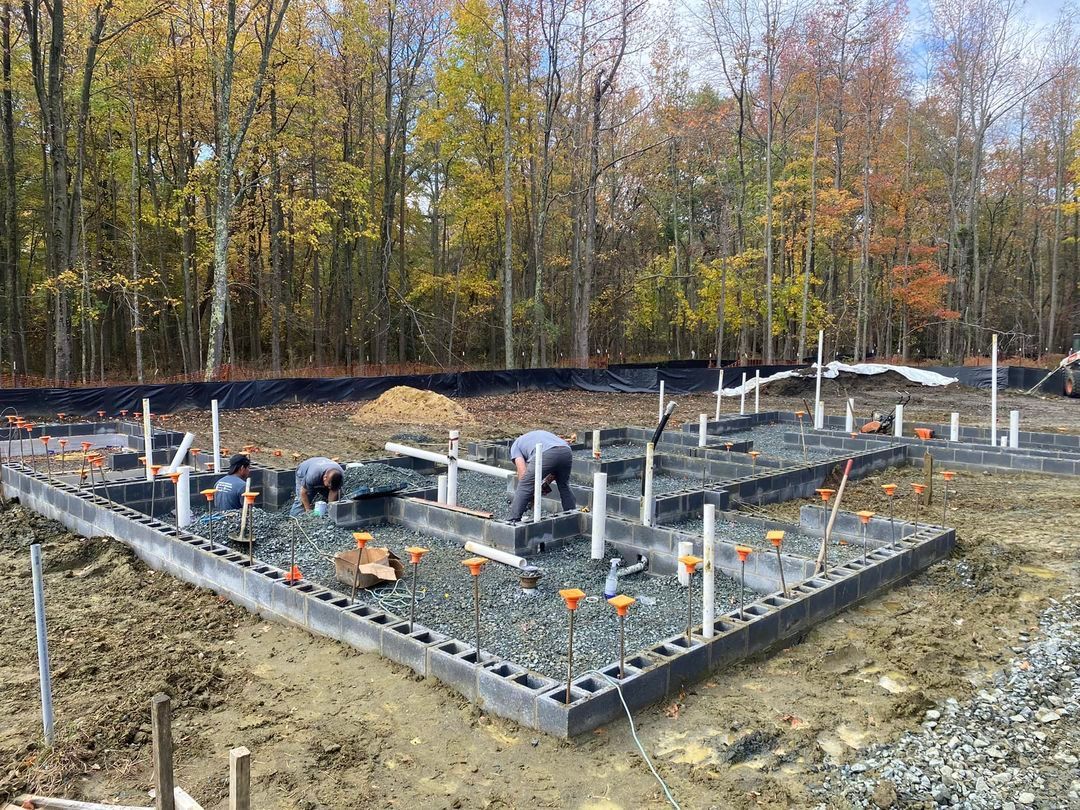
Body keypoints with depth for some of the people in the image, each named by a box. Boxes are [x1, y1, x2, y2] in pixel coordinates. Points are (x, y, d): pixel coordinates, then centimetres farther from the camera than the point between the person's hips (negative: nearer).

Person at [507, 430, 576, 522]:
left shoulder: (515, 446, 28)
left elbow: (522, 472, 13)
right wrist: (547, 483, 36)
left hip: (546, 455, -6)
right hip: (567, 451, 6)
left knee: (524, 487, 8)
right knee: (564, 487, 28)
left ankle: (513, 521, 8)